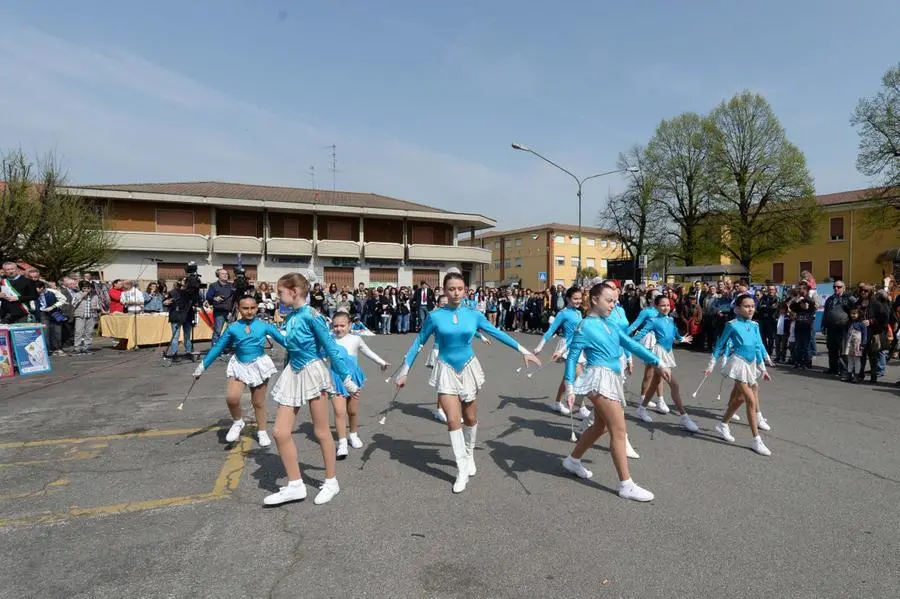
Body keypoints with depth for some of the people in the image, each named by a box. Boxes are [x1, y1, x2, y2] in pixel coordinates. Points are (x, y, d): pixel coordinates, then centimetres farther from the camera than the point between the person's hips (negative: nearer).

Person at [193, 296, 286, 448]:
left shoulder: (264, 325, -6)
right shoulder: (233, 328, -2)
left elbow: (282, 339, -2)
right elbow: (217, 347, 5)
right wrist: (202, 366, 6)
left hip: (259, 365, -1)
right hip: (239, 366, 1)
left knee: (258, 403, 9)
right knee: (231, 397, -19)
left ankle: (262, 432, 30)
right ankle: (237, 423, 11)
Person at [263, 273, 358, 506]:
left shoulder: (311, 316, -17)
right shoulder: (290, 317, 6)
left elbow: (331, 348, -14)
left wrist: (346, 378, -11)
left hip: (312, 373, -7)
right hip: (292, 374, 8)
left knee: (321, 432, 6)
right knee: (281, 432, 3)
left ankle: (331, 482, 24)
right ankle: (295, 485, 17)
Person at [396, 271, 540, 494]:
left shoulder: (473, 315, -6)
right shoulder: (435, 316, -9)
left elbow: (498, 333, 4)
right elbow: (418, 343, -2)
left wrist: (524, 351, 4)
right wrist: (404, 372, -2)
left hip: (468, 369, 2)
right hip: (446, 371, -2)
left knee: (470, 418, 14)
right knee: (453, 420, -8)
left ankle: (469, 454, 41)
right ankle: (462, 471, 5)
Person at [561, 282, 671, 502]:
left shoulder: (611, 325, 12)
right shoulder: (585, 327, -10)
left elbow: (632, 344, 9)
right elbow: (572, 357, -9)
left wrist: (657, 363, 3)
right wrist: (569, 387, -15)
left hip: (612, 379, 9)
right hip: (600, 379, -9)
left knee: (600, 426, 20)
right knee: (619, 431, -6)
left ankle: (573, 460, 38)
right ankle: (626, 485, 2)